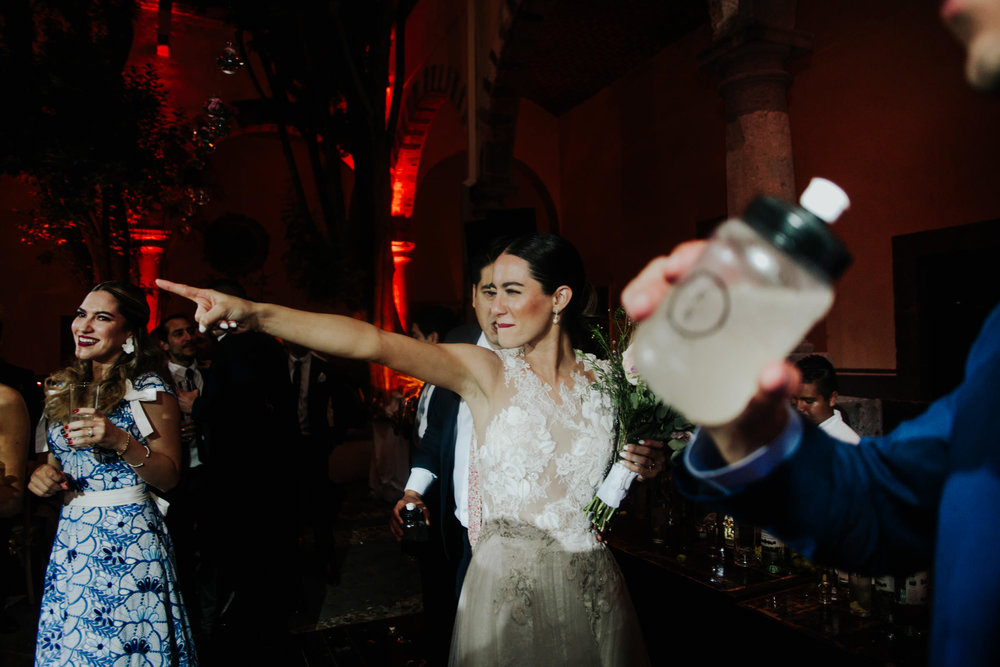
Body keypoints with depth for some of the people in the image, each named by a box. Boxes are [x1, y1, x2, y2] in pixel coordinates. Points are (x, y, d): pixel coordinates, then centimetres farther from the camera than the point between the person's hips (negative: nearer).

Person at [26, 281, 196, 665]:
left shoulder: (150, 391, -9)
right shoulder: (62, 388, 9)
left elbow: (169, 476, -10)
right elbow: (59, 458, 20)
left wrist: (122, 441, -24)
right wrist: (44, 473, -1)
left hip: (127, 540, -5)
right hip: (70, 538, 6)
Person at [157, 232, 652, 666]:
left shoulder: (602, 376, -2)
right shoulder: (486, 372, -11)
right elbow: (373, 342, -27)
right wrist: (256, 314, -36)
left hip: (593, 587, 3)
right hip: (509, 583, -2)